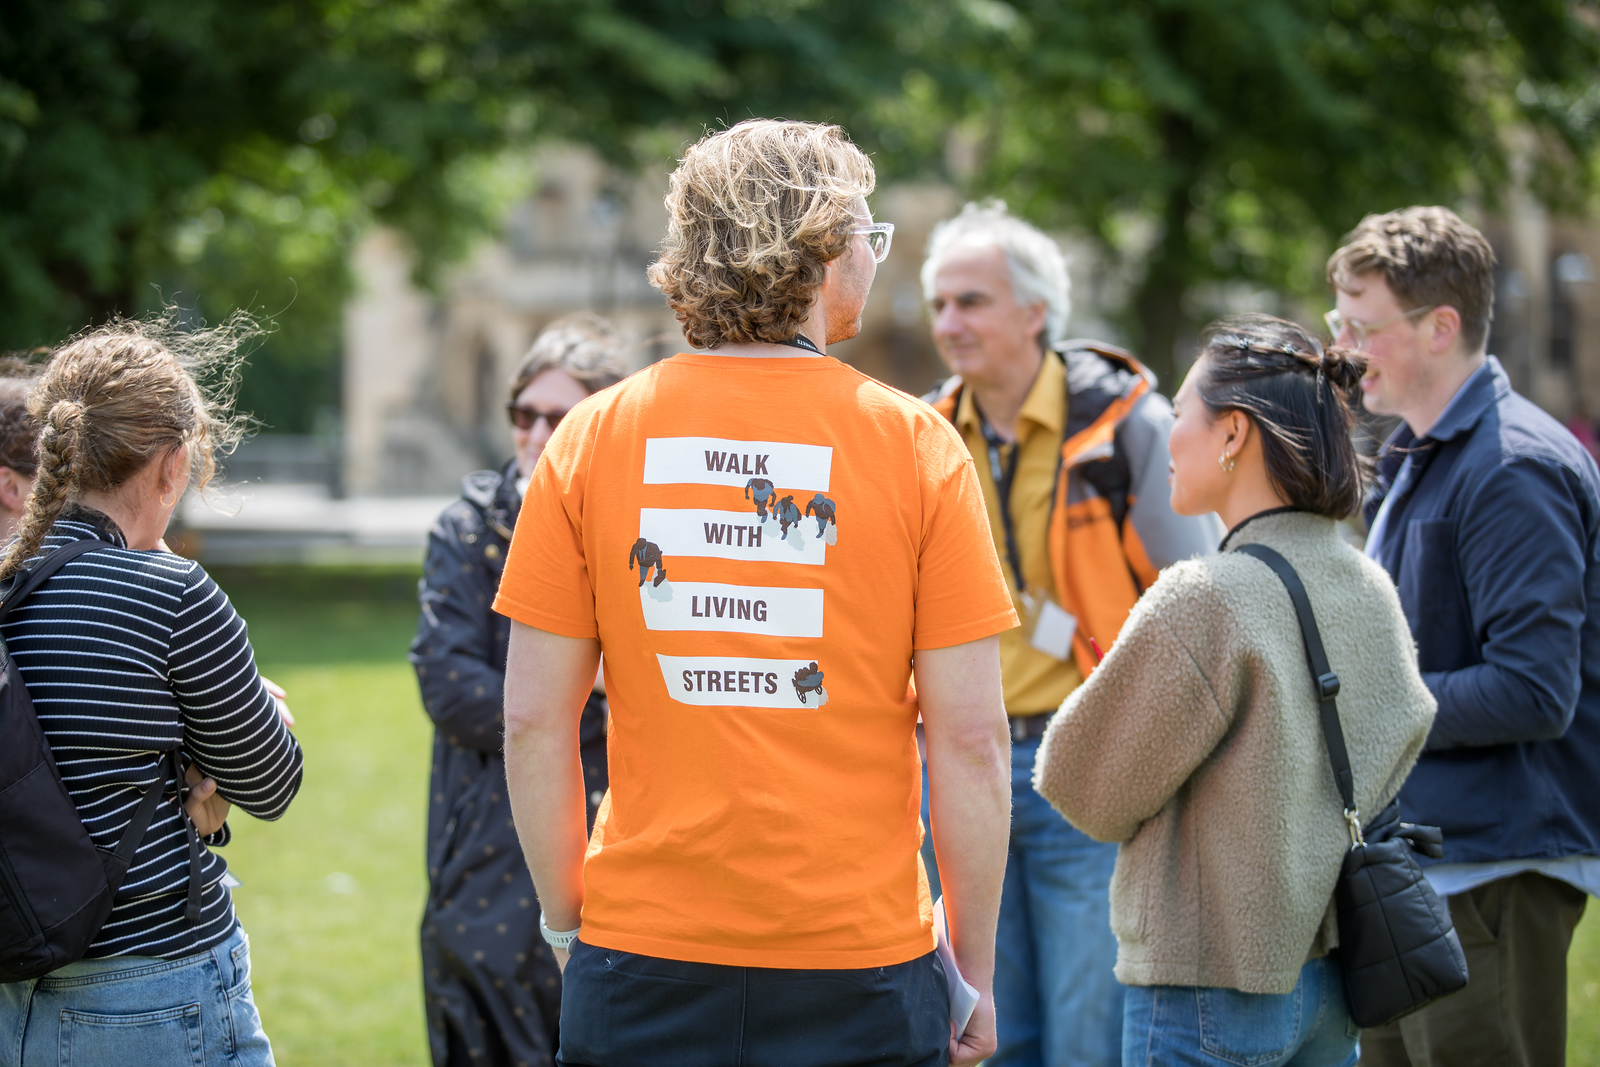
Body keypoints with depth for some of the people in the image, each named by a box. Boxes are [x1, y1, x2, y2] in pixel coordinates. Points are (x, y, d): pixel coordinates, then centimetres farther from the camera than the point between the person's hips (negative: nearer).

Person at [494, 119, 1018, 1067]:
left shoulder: (593, 438, 1)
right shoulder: (918, 445, -4)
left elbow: (534, 721, 0)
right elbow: (971, 739, -5)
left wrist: (568, 924, 12)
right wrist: (975, 971, 4)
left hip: (644, 960, 2)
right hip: (858, 967, -1)